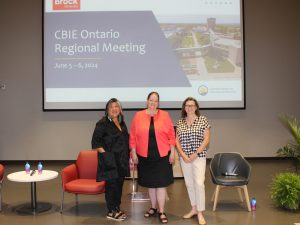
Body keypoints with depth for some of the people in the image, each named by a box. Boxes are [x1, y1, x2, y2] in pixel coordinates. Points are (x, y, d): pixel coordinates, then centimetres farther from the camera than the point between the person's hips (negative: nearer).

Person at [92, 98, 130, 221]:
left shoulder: (122, 123, 12)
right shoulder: (103, 123, -10)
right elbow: (95, 142, -12)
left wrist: (128, 155, 13)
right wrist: (105, 154, -17)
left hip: (121, 160, 7)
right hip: (110, 160, -7)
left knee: (119, 184, 12)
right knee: (111, 185, -1)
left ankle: (117, 208, 25)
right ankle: (111, 212, 11)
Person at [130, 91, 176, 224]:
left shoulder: (164, 115, -1)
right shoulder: (138, 116, 0)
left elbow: (171, 135, 1)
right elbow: (133, 136, 2)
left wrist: (172, 152, -2)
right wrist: (133, 153, -1)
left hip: (162, 155, -1)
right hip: (145, 156, 1)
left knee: (161, 183, 2)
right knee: (150, 183, 14)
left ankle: (161, 211, 13)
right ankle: (153, 208, 30)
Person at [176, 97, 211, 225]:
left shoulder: (203, 120, -3)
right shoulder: (180, 122, 7)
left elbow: (206, 140, -6)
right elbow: (177, 140, 6)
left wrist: (195, 154, -13)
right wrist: (183, 155, -8)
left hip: (199, 156, -4)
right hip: (184, 158, 4)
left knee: (199, 183, -10)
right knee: (189, 184, 11)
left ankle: (200, 213, 0)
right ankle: (194, 209, 25)